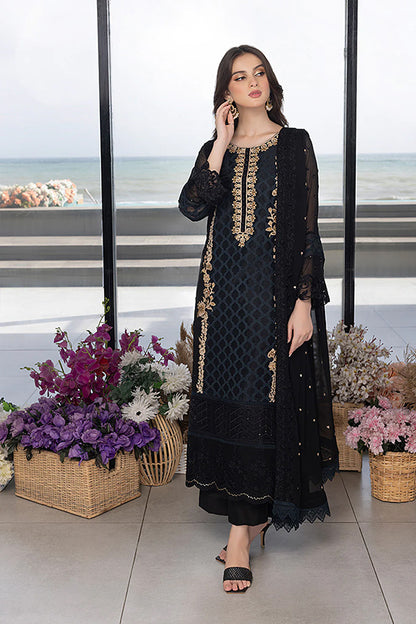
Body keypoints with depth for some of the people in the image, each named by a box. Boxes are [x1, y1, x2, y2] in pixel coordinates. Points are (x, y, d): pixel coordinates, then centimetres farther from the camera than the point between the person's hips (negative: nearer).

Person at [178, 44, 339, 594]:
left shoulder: (295, 145, 2)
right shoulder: (215, 149, 11)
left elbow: (308, 230, -4)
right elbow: (192, 208, -8)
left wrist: (304, 302, -11)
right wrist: (221, 145, -10)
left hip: (274, 290, -4)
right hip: (223, 290, 4)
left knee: (262, 400, -3)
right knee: (229, 400, 6)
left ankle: (241, 531, 5)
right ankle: (255, 513, 23)